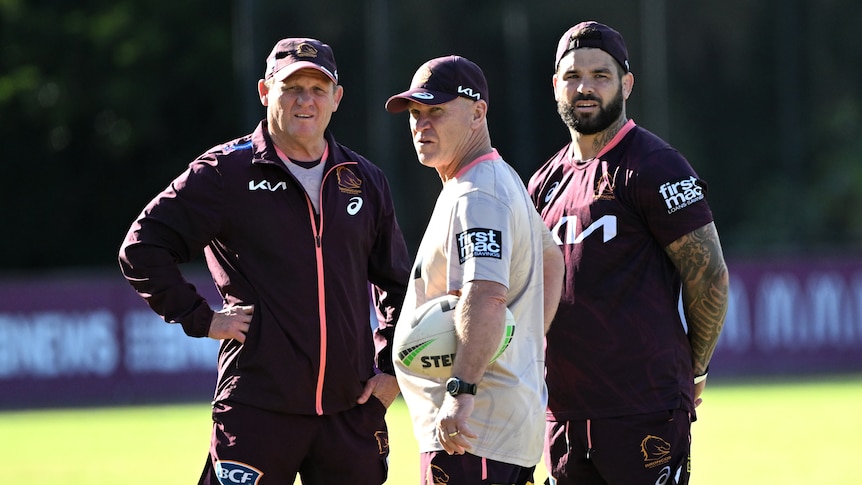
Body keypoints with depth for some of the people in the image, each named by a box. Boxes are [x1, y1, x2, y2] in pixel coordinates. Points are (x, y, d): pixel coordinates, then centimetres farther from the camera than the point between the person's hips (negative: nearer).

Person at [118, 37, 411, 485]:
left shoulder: (364, 180, 14)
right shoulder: (226, 172, -1)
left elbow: (396, 284, 24)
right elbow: (142, 248, -3)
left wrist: (390, 368, 14)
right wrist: (200, 319, -7)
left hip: (351, 408, 4)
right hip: (257, 409, -4)